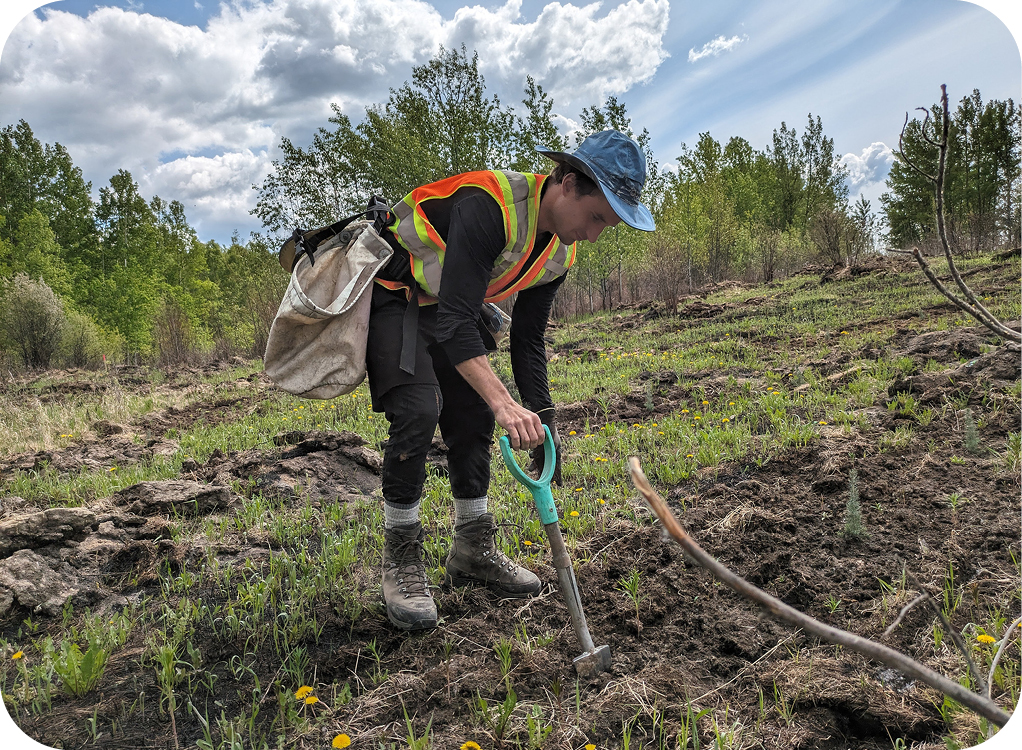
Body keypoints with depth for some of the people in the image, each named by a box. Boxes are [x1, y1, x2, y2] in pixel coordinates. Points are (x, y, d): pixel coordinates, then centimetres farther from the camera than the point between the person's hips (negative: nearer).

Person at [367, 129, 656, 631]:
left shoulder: (560, 252, -5)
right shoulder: (489, 207, -33)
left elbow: (528, 340, 2)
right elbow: (455, 320, -39)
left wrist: (543, 419, -4)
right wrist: (504, 403, -47)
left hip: (442, 305, 8)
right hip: (391, 294, -8)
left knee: (473, 417, 5)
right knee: (418, 411, -22)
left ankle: (473, 551, 20)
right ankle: (400, 561, -6)